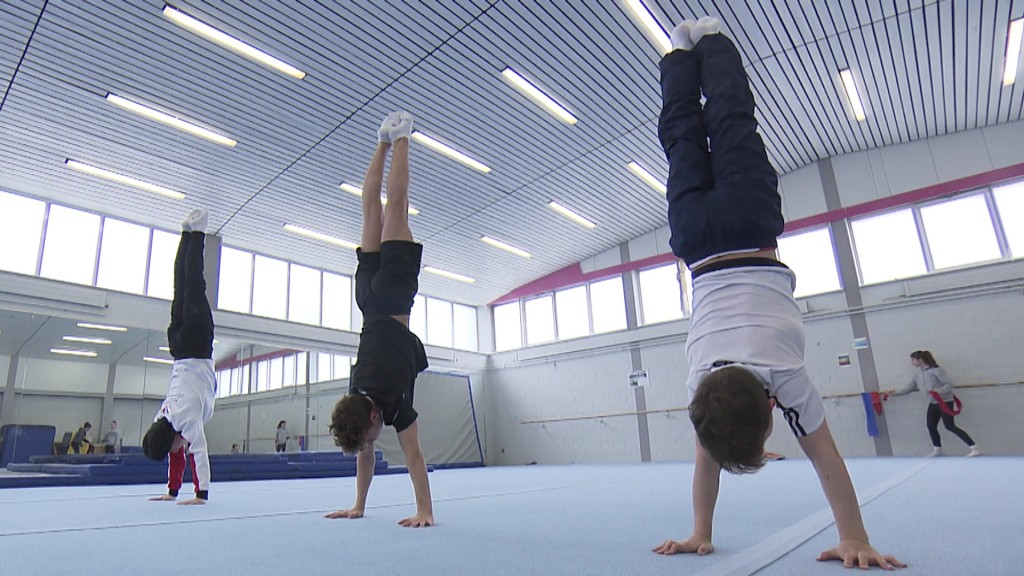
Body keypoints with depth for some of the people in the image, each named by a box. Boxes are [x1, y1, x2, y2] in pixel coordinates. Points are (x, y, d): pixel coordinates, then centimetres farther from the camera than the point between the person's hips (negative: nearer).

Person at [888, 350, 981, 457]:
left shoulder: (936, 370, -15)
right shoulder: (918, 373, 7)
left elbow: (949, 384, -17)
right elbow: (909, 388, 12)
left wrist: (938, 391, -32)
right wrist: (893, 393, 7)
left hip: (945, 401, -8)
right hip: (933, 403, 8)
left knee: (950, 426, -12)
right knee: (931, 425, 7)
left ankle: (975, 448, -6)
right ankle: (937, 450, 21)